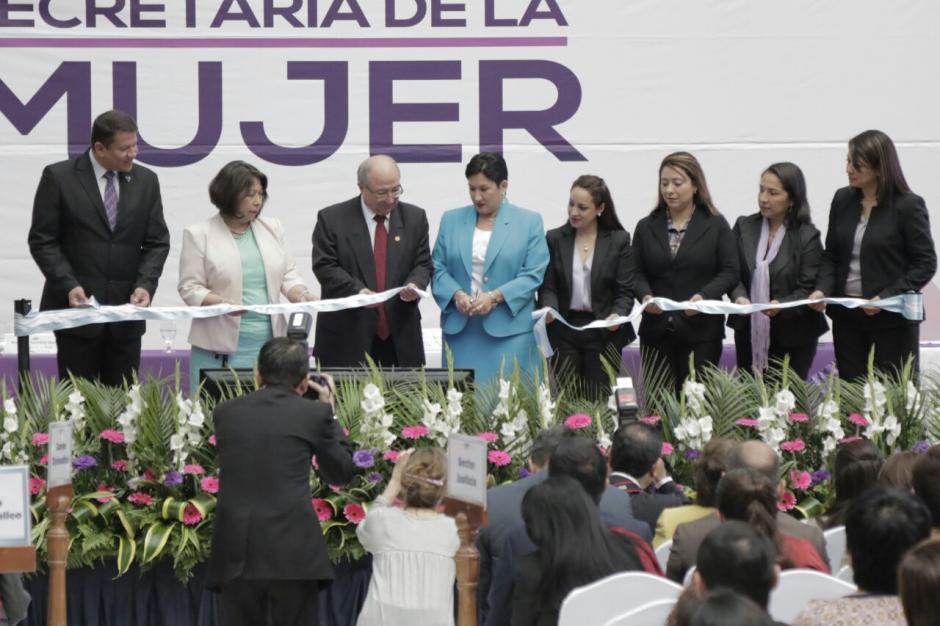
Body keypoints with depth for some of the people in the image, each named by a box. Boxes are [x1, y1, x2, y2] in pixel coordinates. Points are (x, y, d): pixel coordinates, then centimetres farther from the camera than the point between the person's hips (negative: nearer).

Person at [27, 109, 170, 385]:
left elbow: (157, 242, 8)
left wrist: (145, 285, -9)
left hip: (126, 311, 3)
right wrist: (69, 286, -16)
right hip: (76, 306, -3)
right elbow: (42, 241, -4)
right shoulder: (59, 177, -4)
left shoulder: (146, 181, 7)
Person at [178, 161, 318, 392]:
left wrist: (300, 294, -4)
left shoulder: (271, 228, 14)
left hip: (270, 341, 4)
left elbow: (288, 273, 16)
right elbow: (190, 288, -3)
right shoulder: (199, 234, 1)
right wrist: (220, 303, -19)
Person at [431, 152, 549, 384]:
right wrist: (456, 294, -10)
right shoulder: (451, 220, 12)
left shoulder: (529, 222, 3)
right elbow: (439, 268, 10)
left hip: (509, 329, -3)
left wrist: (495, 297, -15)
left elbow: (533, 275, -4)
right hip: (460, 330, 3)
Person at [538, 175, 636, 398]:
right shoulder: (555, 239, 5)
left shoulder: (619, 240, 1)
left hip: (603, 332, -1)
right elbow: (547, 287, 5)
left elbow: (625, 292, 0)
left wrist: (617, 315, -19)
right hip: (563, 331, 1)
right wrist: (550, 309, -16)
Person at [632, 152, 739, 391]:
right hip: (657, 331, 2)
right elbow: (637, 272, 9)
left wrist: (704, 296, -18)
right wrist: (645, 295, -12)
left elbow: (729, 272, -1)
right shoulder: (647, 227, 12)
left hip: (701, 332, -2)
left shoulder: (716, 225, 4)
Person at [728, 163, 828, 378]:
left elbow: (808, 289, -8)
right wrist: (739, 297, -18)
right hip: (750, 334, 3)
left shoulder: (807, 236, -5)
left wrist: (781, 305, -27)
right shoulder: (744, 227, 6)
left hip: (792, 338, -3)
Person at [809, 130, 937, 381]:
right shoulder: (843, 200, 7)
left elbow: (926, 264, -8)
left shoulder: (908, 205, -8)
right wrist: (822, 289, -6)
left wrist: (886, 297, -18)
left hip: (892, 319, -5)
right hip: (847, 316, 5)